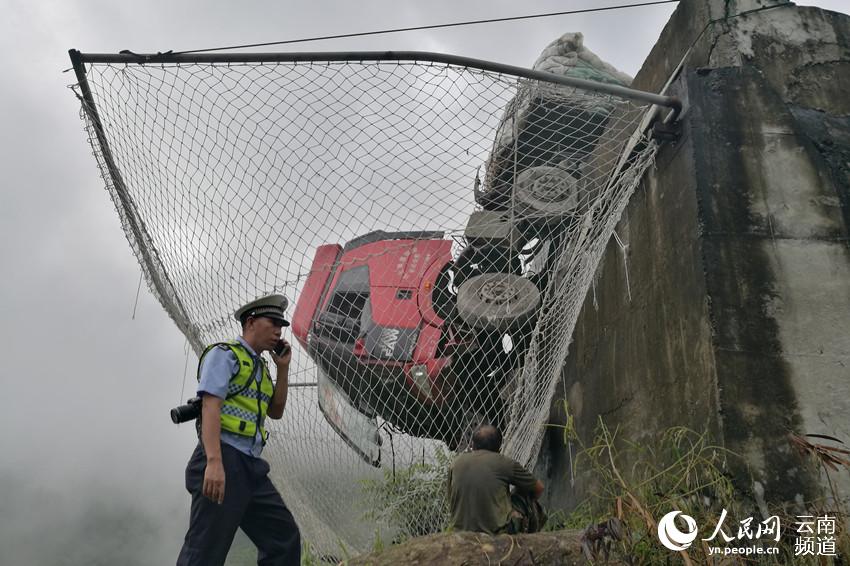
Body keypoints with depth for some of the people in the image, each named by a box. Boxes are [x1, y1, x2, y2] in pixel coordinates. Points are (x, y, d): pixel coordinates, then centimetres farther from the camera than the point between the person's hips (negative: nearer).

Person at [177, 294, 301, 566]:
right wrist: (214, 462, -27)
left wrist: (283, 368, 12)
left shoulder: (259, 367, 23)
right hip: (224, 461, -9)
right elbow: (210, 406, -14)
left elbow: (275, 411, 22)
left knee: (284, 538, 8)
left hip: (251, 467, 9)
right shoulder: (224, 354, -2)